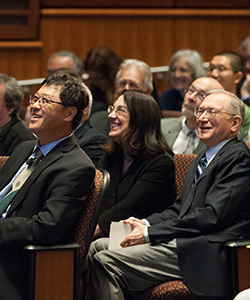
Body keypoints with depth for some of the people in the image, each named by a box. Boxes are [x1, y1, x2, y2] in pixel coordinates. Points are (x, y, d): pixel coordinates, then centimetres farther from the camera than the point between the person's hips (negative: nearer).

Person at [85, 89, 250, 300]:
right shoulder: (201, 161, 26)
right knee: (98, 247, 4)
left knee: (107, 261, -21)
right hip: (182, 241, 10)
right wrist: (145, 223, 0)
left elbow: (211, 216, -17)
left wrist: (149, 233, -15)